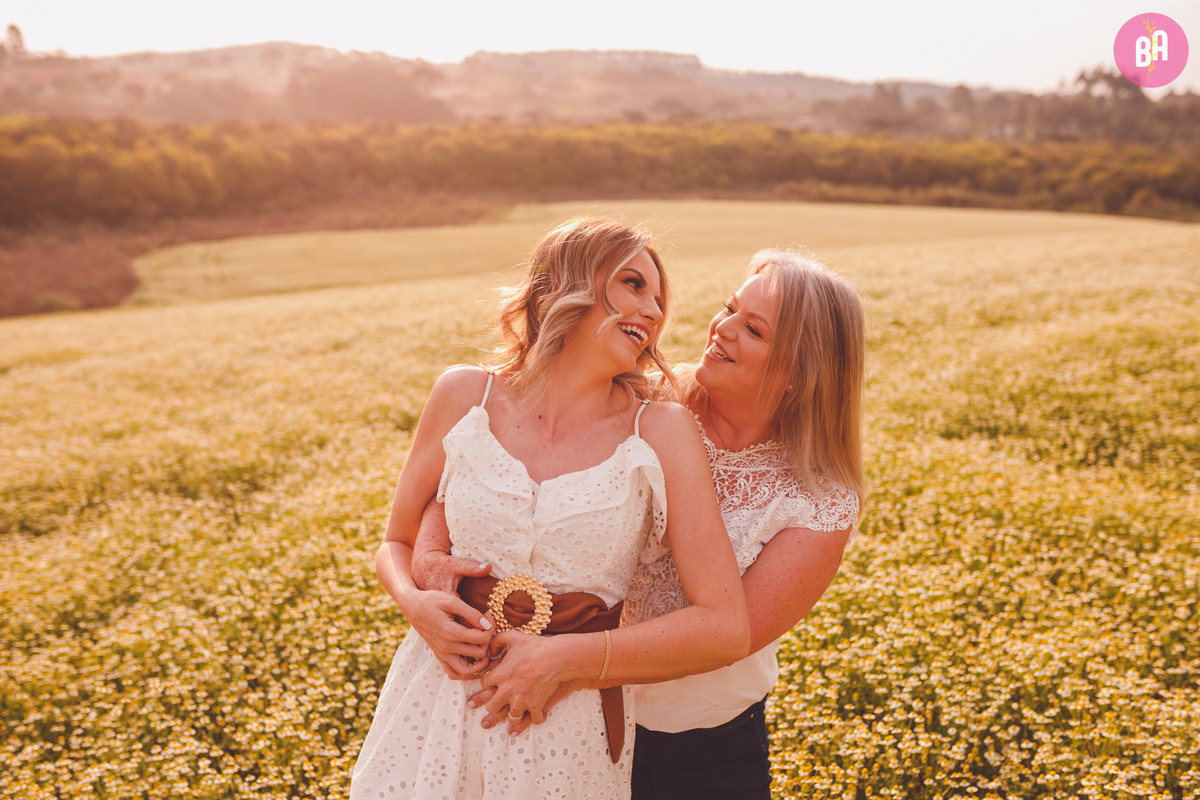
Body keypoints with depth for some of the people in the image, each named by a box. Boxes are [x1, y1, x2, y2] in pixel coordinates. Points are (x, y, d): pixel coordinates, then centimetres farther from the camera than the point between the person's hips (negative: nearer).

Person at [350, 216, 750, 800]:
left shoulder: (662, 432, -11)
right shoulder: (464, 396, -5)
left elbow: (726, 627, -15)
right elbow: (397, 542, 7)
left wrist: (560, 658, -17)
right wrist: (416, 603, -14)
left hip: (570, 728, -1)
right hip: (437, 702, 2)